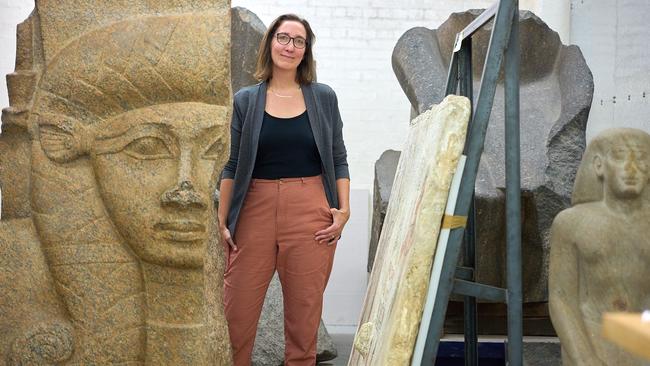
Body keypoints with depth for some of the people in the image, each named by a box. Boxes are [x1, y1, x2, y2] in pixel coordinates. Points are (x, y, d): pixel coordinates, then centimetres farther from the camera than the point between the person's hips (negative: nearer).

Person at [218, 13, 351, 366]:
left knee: (304, 315, 4)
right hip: (255, 213, 0)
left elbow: (338, 160, 10)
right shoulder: (245, 100, 6)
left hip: (311, 215, 0)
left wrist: (344, 209, -2)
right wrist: (222, 221, 1)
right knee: (237, 313, -1)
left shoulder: (323, 97, 7)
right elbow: (233, 165, 7)